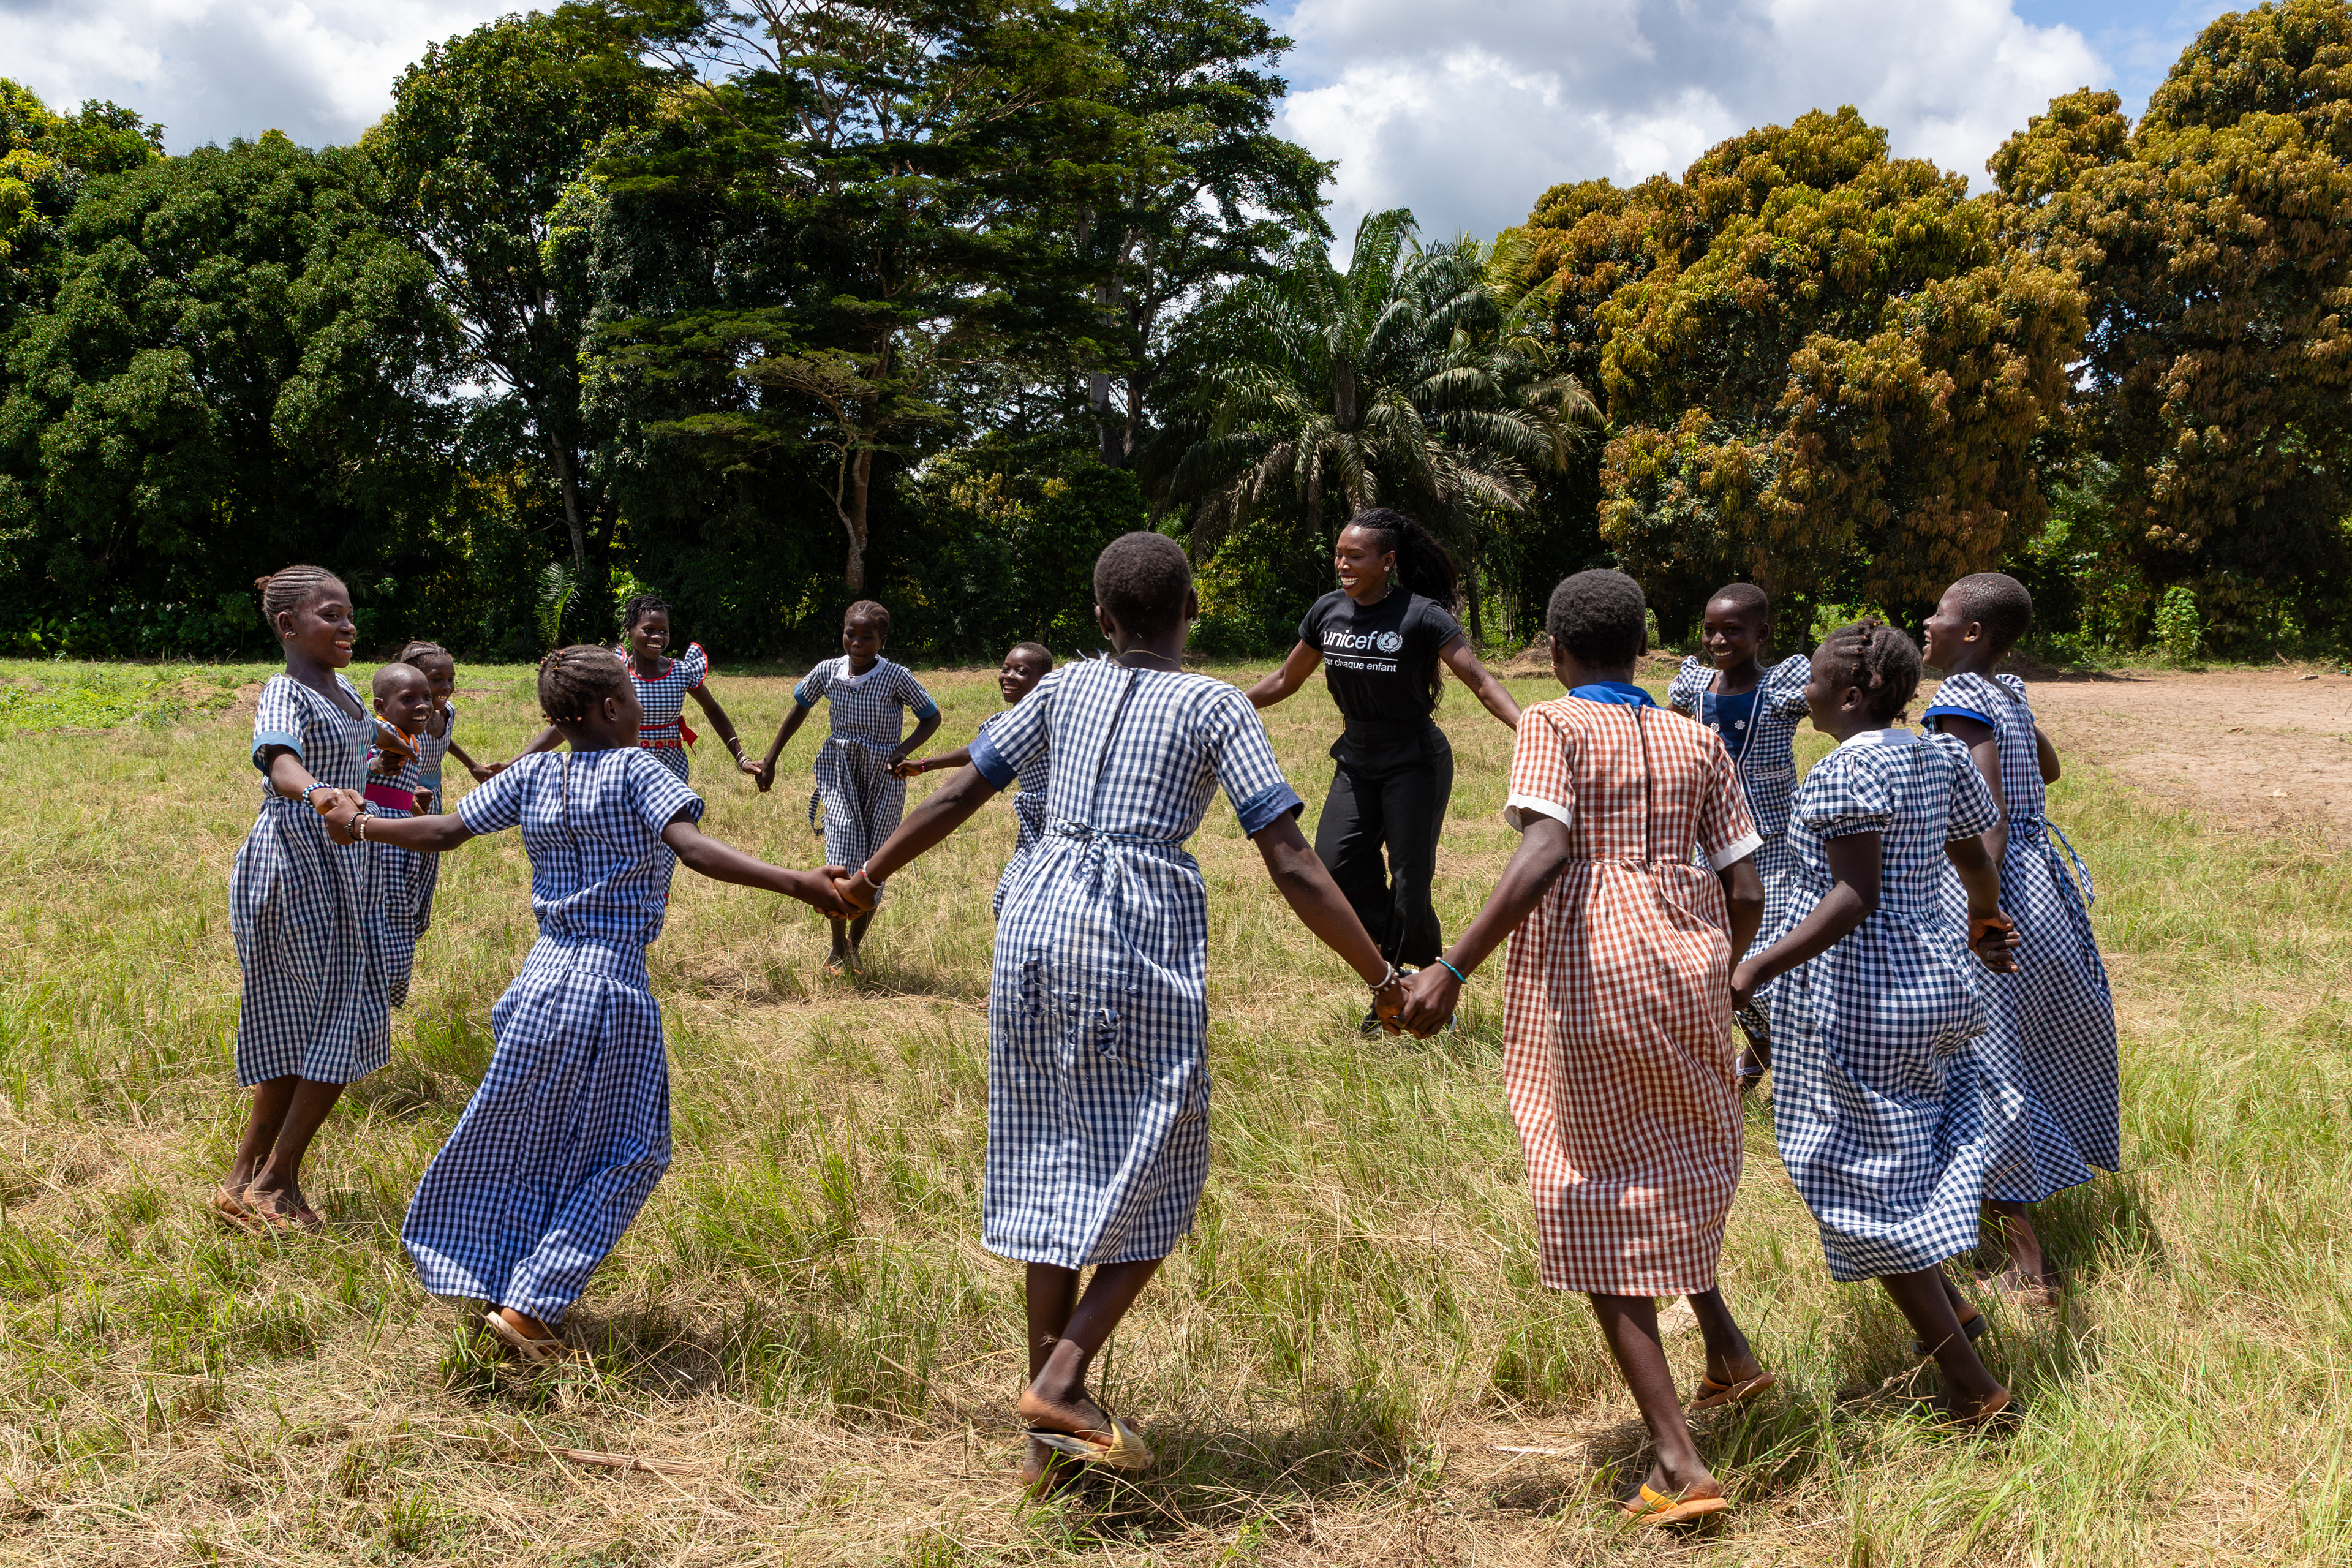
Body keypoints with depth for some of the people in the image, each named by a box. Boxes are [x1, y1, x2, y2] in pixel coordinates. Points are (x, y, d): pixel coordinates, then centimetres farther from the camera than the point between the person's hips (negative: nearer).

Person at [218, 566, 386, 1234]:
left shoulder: (343, 690, 11)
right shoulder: (285, 694, -18)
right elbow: (278, 758, -39)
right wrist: (314, 791, -60)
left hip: (337, 865, 9)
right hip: (296, 869, -9)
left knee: (300, 1028, 12)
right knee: (344, 1025, -8)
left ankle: (246, 1179, 19)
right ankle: (273, 1184, 1)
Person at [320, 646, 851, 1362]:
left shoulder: (533, 774, 5)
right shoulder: (636, 769, -8)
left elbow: (444, 832, 7)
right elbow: (694, 848, -23)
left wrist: (359, 827, 25)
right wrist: (795, 882, -32)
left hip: (545, 974, 5)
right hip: (617, 982, -4)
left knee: (522, 1142, 18)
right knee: (623, 1155, 8)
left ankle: (491, 1290, 22)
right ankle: (529, 1306, 3)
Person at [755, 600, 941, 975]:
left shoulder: (896, 677, -12)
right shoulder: (828, 672, -5)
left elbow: (931, 717, -1)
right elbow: (799, 709, 12)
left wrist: (905, 750, -19)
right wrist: (771, 760, 14)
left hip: (884, 778, 0)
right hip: (840, 773, 1)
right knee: (842, 862, -15)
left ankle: (854, 947, 25)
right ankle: (837, 946, 5)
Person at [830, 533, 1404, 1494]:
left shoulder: (1065, 687, 13)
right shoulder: (1214, 707, 3)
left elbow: (957, 797, 17)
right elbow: (1291, 866, -4)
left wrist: (868, 879, 30)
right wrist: (1382, 978, -1)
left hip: (1039, 912, 4)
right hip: (1145, 928, -4)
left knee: (1053, 1157, 11)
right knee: (1153, 1169, 10)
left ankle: (1046, 1437, 15)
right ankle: (1062, 1377, -5)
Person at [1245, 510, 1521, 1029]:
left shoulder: (1421, 616, -16)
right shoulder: (1328, 612, 0)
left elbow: (1482, 682, -20)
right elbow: (1286, 681, 14)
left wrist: (1529, 728, -36)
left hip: (1415, 765, -5)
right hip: (1357, 764, 5)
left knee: (1410, 884, -5)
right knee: (1336, 866, -7)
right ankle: (1396, 976, 12)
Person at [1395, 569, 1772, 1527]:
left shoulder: (1553, 726, -2)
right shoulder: (1697, 743, 12)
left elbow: (1545, 852, -19)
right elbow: (1745, 893, 8)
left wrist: (1453, 967, -23)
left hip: (1583, 973, -5)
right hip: (1687, 964, 5)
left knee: (1597, 1209, 4)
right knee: (1674, 1163, 33)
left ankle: (1680, 1465, 2)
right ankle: (1728, 1351, 30)